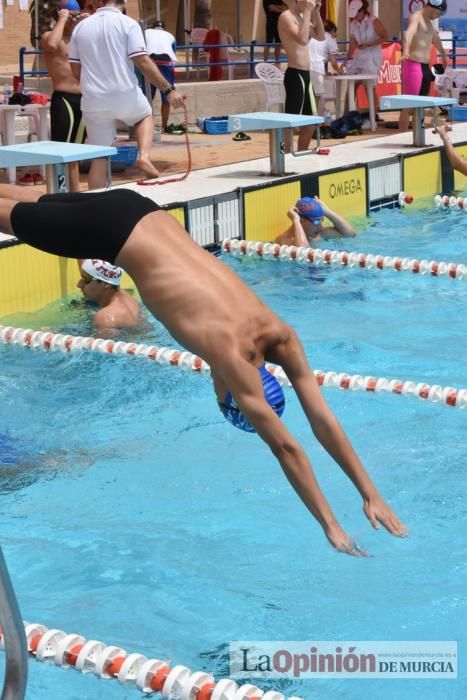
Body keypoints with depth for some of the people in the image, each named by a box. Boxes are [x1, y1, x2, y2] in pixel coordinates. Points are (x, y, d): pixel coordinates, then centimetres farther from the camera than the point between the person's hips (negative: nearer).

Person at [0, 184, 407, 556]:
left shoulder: (280, 336, -13)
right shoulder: (232, 355, -30)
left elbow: (323, 419, -9)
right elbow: (285, 447, -30)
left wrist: (370, 494, -11)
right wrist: (330, 526, -27)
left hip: (145, 213, 5)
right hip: (115, 229, -5)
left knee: (33, 206, 27)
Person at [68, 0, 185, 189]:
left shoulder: (81, 27, 6)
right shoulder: (127, 24, -6)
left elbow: (76, 70, 10)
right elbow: (143, 62, -13)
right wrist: (168, 89, -8)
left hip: (94, 100, 2)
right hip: (125, 95, -2)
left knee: (99, 157, 9)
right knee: (145, 116, 29)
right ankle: (144, 156, 5)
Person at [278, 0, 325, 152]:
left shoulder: (300, 17, 16)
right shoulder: (286, 17, -12)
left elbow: (320, 37, 17)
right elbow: (303, 40, -26)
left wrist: (316, 12, 8)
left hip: (304, 75, 10)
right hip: (295, 75, -10)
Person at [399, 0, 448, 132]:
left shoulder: (430, 22, 18)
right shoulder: (416, 18, -11)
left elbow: (436, 39, 38)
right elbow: (409, 33, -32)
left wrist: (444, 55, 54)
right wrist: (406, 51, -52)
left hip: (425, 66, 9)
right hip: (413, 66, -9)